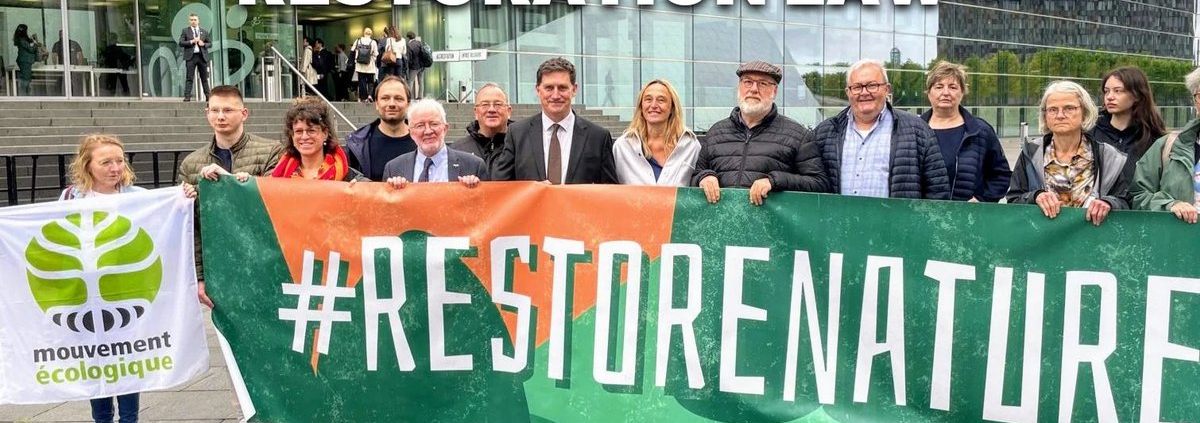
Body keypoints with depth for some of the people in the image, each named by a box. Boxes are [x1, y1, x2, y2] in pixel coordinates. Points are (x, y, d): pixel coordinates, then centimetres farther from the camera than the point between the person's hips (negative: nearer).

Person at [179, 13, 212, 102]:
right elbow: (181, 43, -2)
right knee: (189, 78, -5)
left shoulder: (204, 31, 13)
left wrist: (204, 44, -6)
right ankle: (187, 96, -7)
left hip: (202, 56, 3)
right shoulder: (185, 31, 6)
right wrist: (192, 41, -12)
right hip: (191, 56, -2)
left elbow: (210, 43, 15)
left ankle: (208, 95, 11)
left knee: (204, 78, 7)